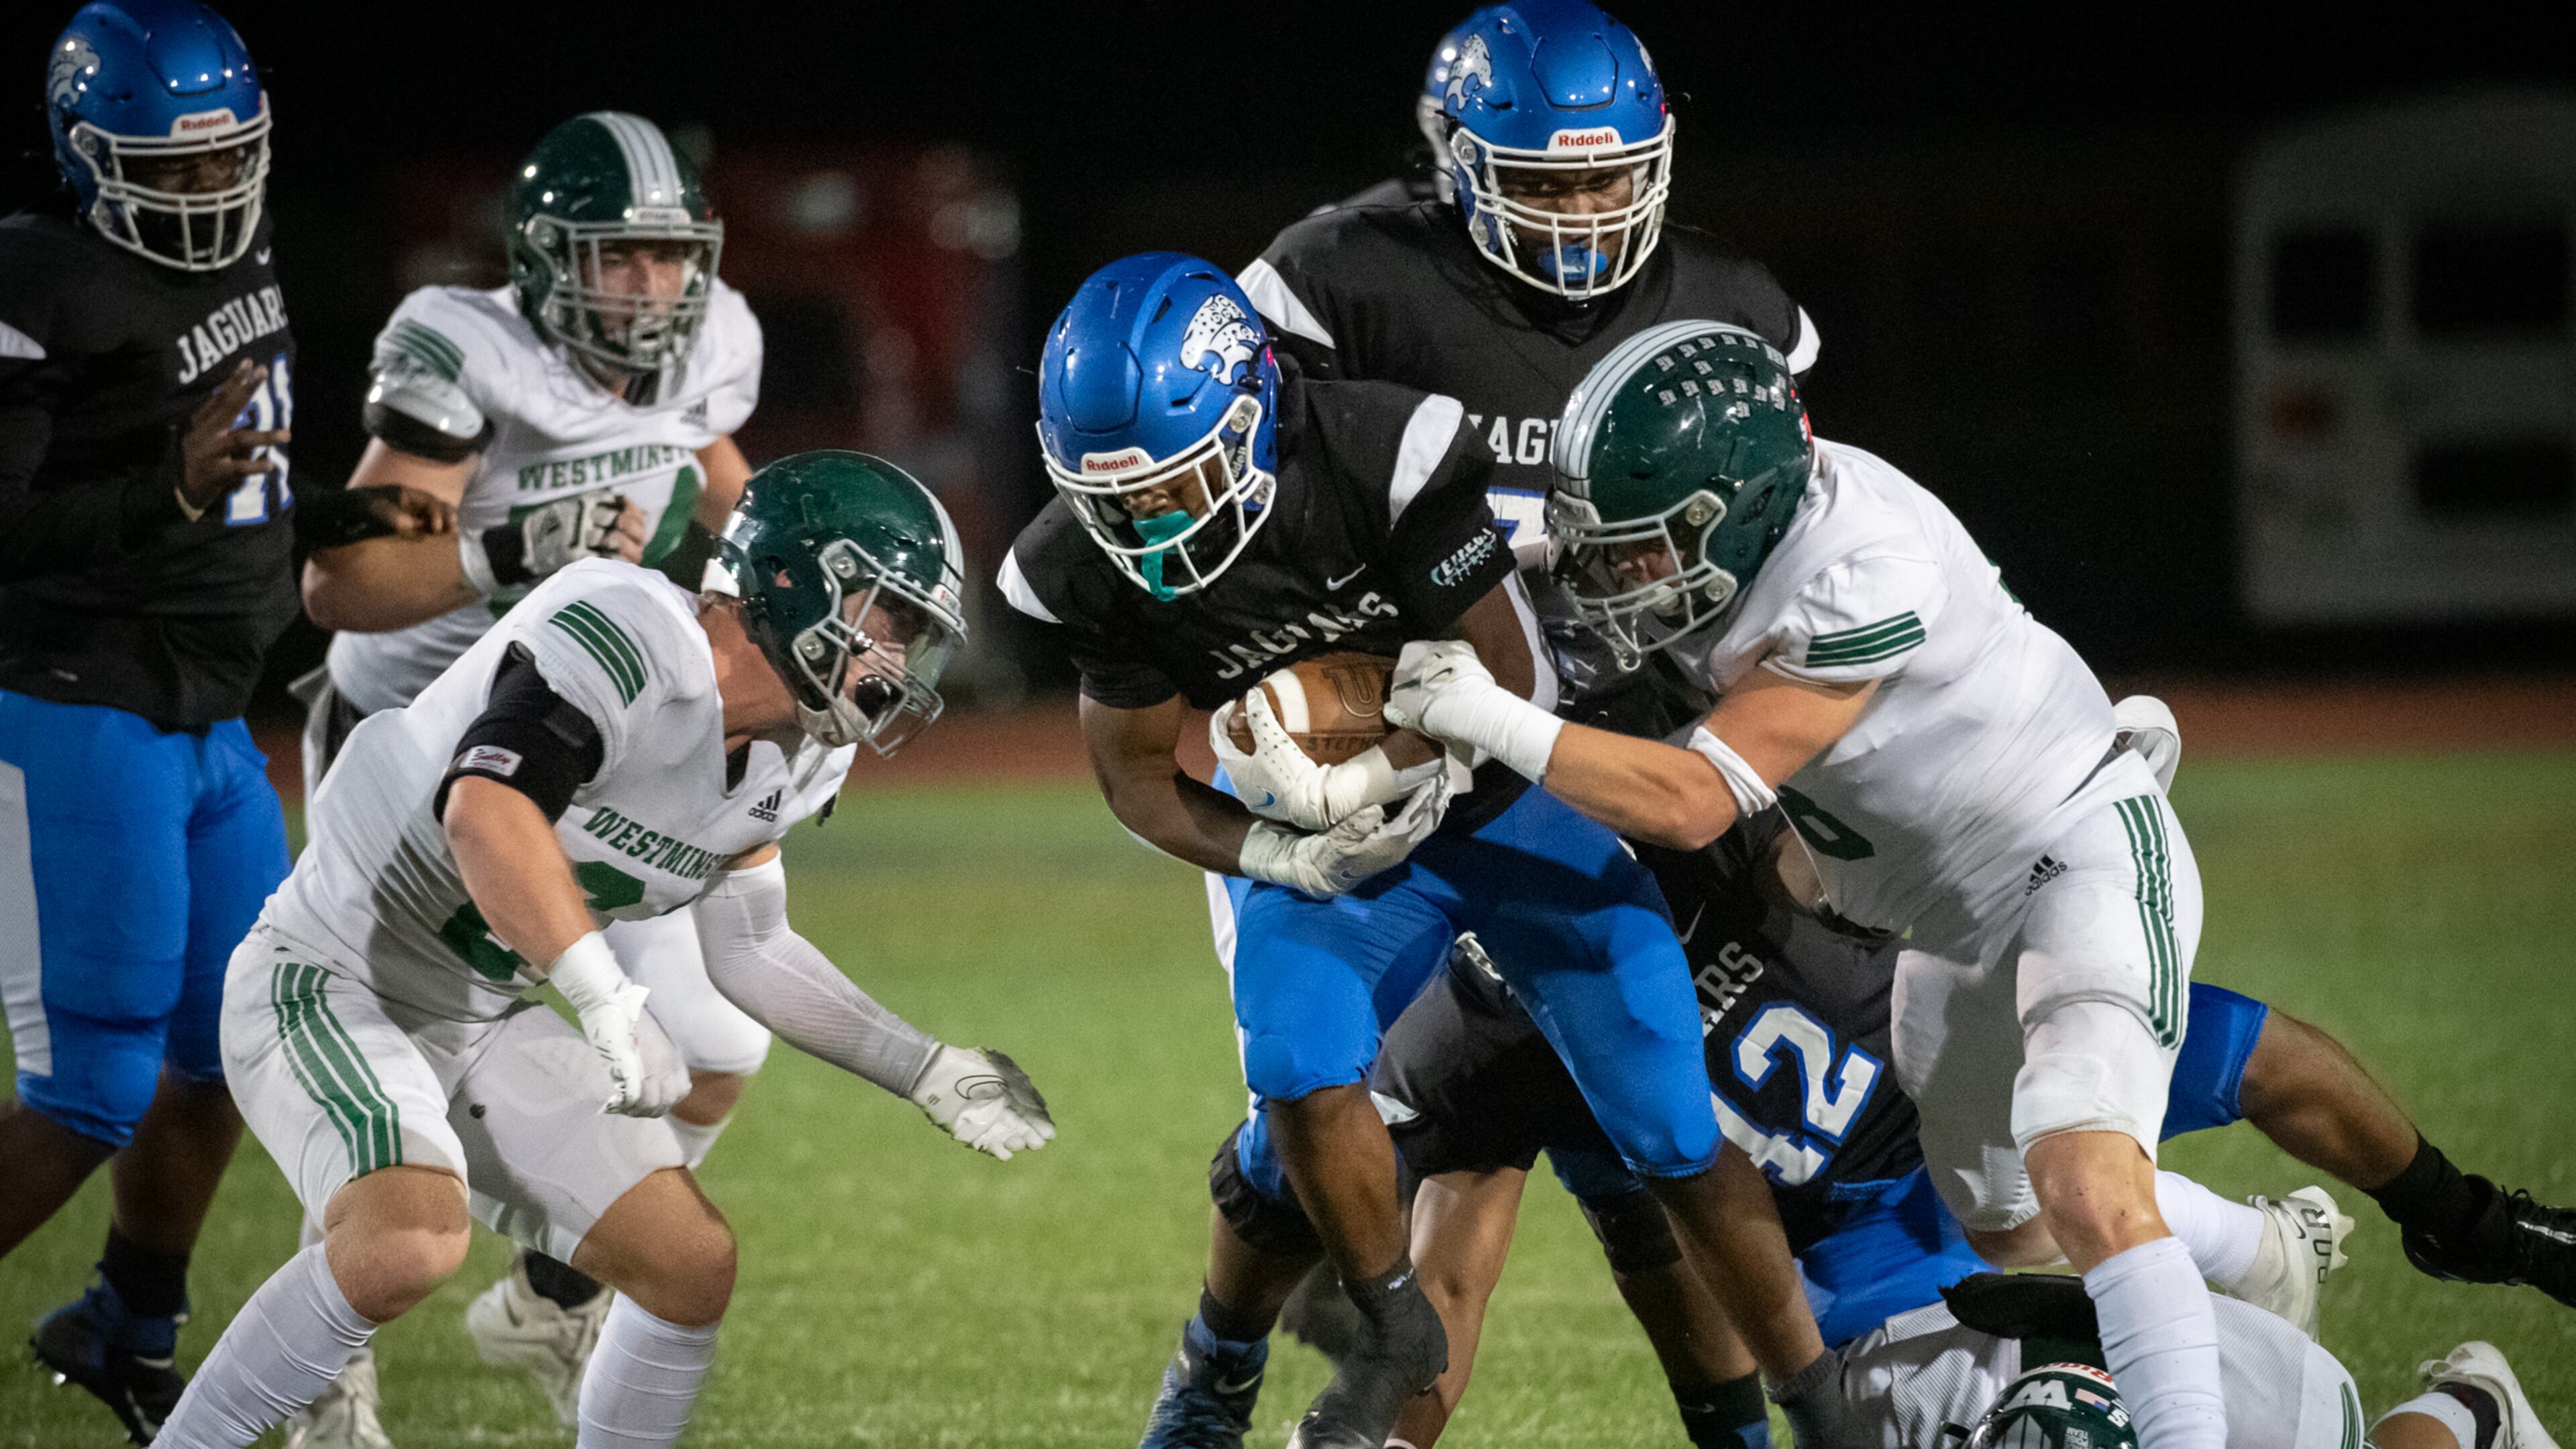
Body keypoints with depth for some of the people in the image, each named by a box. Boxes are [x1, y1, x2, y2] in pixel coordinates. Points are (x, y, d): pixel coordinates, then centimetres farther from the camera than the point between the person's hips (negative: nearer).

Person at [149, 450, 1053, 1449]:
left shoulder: (791, 761, 3)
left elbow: (747, 953, 17)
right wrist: (613, 1008, -49)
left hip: (481, 1022, 9)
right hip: (330, 983, -9)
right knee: (408, 1243, -33)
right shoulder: (633, 642, -27)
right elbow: (488, 812, -43)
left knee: (690, 1268, 2)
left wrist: (928, 1075, 14)